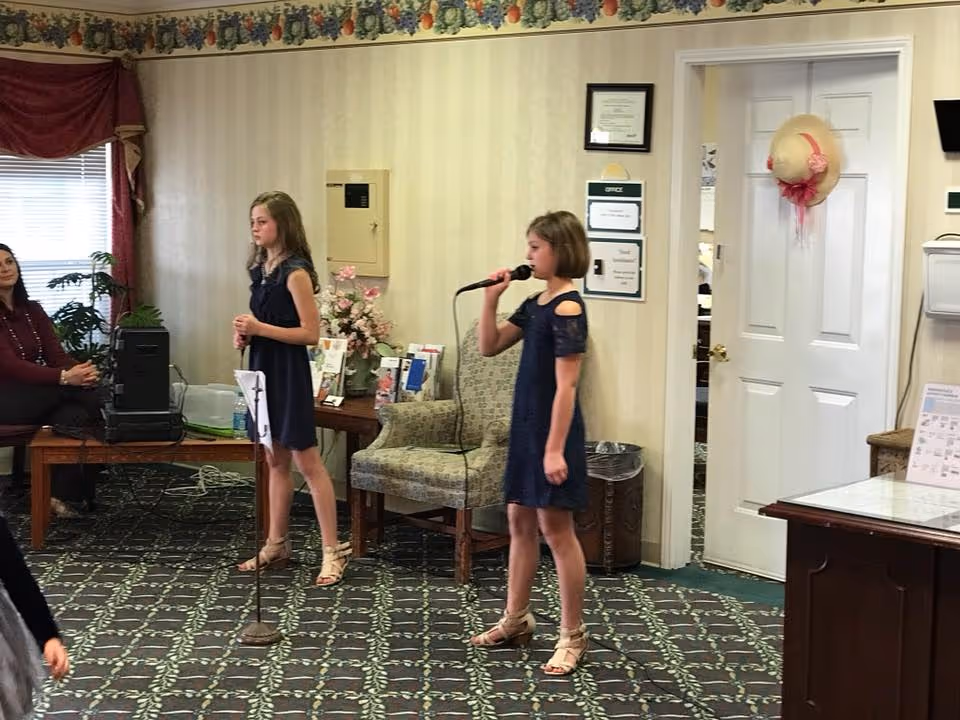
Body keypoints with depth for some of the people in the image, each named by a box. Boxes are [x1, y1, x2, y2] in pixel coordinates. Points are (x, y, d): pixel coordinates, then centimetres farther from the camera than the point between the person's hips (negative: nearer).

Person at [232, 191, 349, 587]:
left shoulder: (295, 272, -14)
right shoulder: (260, 269, 11)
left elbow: (310, 333, -18)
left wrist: (259, 328, -21)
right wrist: (245, 333, 3)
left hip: (288, 374, -8)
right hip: (263, 369, 8)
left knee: (307, 462, -6)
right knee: (275, 461, 14)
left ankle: (333, 550, -1)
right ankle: (276, 545, 22)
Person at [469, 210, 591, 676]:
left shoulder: (567, 308, -17)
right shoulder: (535, 304, 10)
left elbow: (566, 385, -21)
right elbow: (489, 347, 14)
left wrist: (555, 449, -23)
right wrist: (491, 297, 2)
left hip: (552, 431, -9)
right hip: (526, 426, 9)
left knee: (556, 529, -3)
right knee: (520, 520, 15)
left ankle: (573, 636, 7)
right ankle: (516, 620, 27)